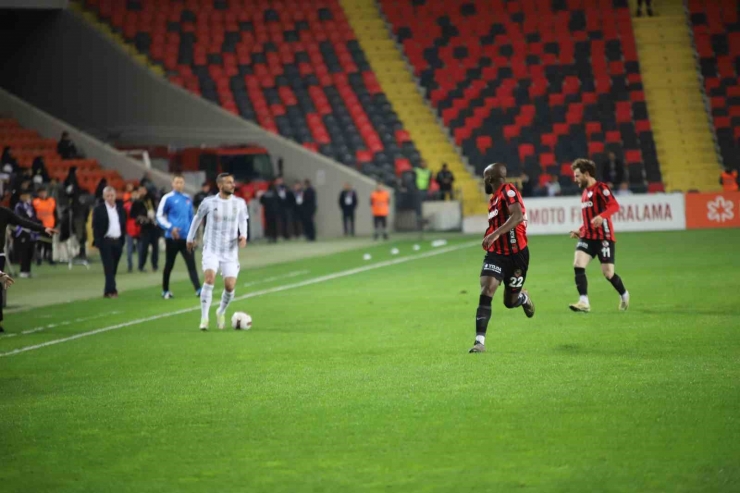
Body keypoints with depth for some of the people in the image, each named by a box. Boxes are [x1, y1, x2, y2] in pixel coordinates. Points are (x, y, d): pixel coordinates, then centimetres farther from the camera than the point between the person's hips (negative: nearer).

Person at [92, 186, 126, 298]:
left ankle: (108, 291, 14)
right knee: (109, 268, -9)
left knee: (113, 268, 7)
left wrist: (122, 240, 5)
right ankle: (111, 290, -12)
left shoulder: (120, 208, 12)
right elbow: (95, 226, -4)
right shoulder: (98, 209, -1)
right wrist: (97, 242, -11)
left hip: (118, 242, 4)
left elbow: (123, 225, 13)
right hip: (106, 242, -4)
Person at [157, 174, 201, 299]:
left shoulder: (187, 199, 10)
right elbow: (159, 216, -3)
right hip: (172, 238, -3)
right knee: (169, 265, 6)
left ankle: (198, 289, -13)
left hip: (186, 237, 3)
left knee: (191, 264, -7)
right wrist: (170, 227, -16)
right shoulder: (168, 198, -4)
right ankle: (165, 290, 20)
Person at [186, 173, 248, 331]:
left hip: (230, 252, 2)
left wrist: (243, 236, -10)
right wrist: (190, 238, 20)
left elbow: (243, 221, 11)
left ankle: (221, 312, 27)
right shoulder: (209, 202, -5)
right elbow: (197, 218, 11)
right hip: (211, 249, -2)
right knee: (210, 278, -23)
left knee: (230, 286, -4)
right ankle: (204, 318, -17)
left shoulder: (239, 203, -1)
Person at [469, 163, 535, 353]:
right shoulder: (494, 199, 14)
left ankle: (523, 298, 46)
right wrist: (489, 238, 11)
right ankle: (480, 341, -16)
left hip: (516, 254, -6)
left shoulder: (508, 191, -14)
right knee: (486, 291, -15)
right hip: (496, 253, 6)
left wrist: (495, 234, -37)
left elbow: (518, 216, -30)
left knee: (510, 302, 8)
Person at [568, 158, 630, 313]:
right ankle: (584, 302, -19)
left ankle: (624, 295, 26)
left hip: (603, 237, -7)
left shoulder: (600, 188, -8)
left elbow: (614, 206, -21)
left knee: (608, 272, -2)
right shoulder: (585, 192, 18)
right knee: (578, 265, -15)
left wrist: (601, 216, -37)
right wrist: (580, 231, 17)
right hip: (587, 237, 7)